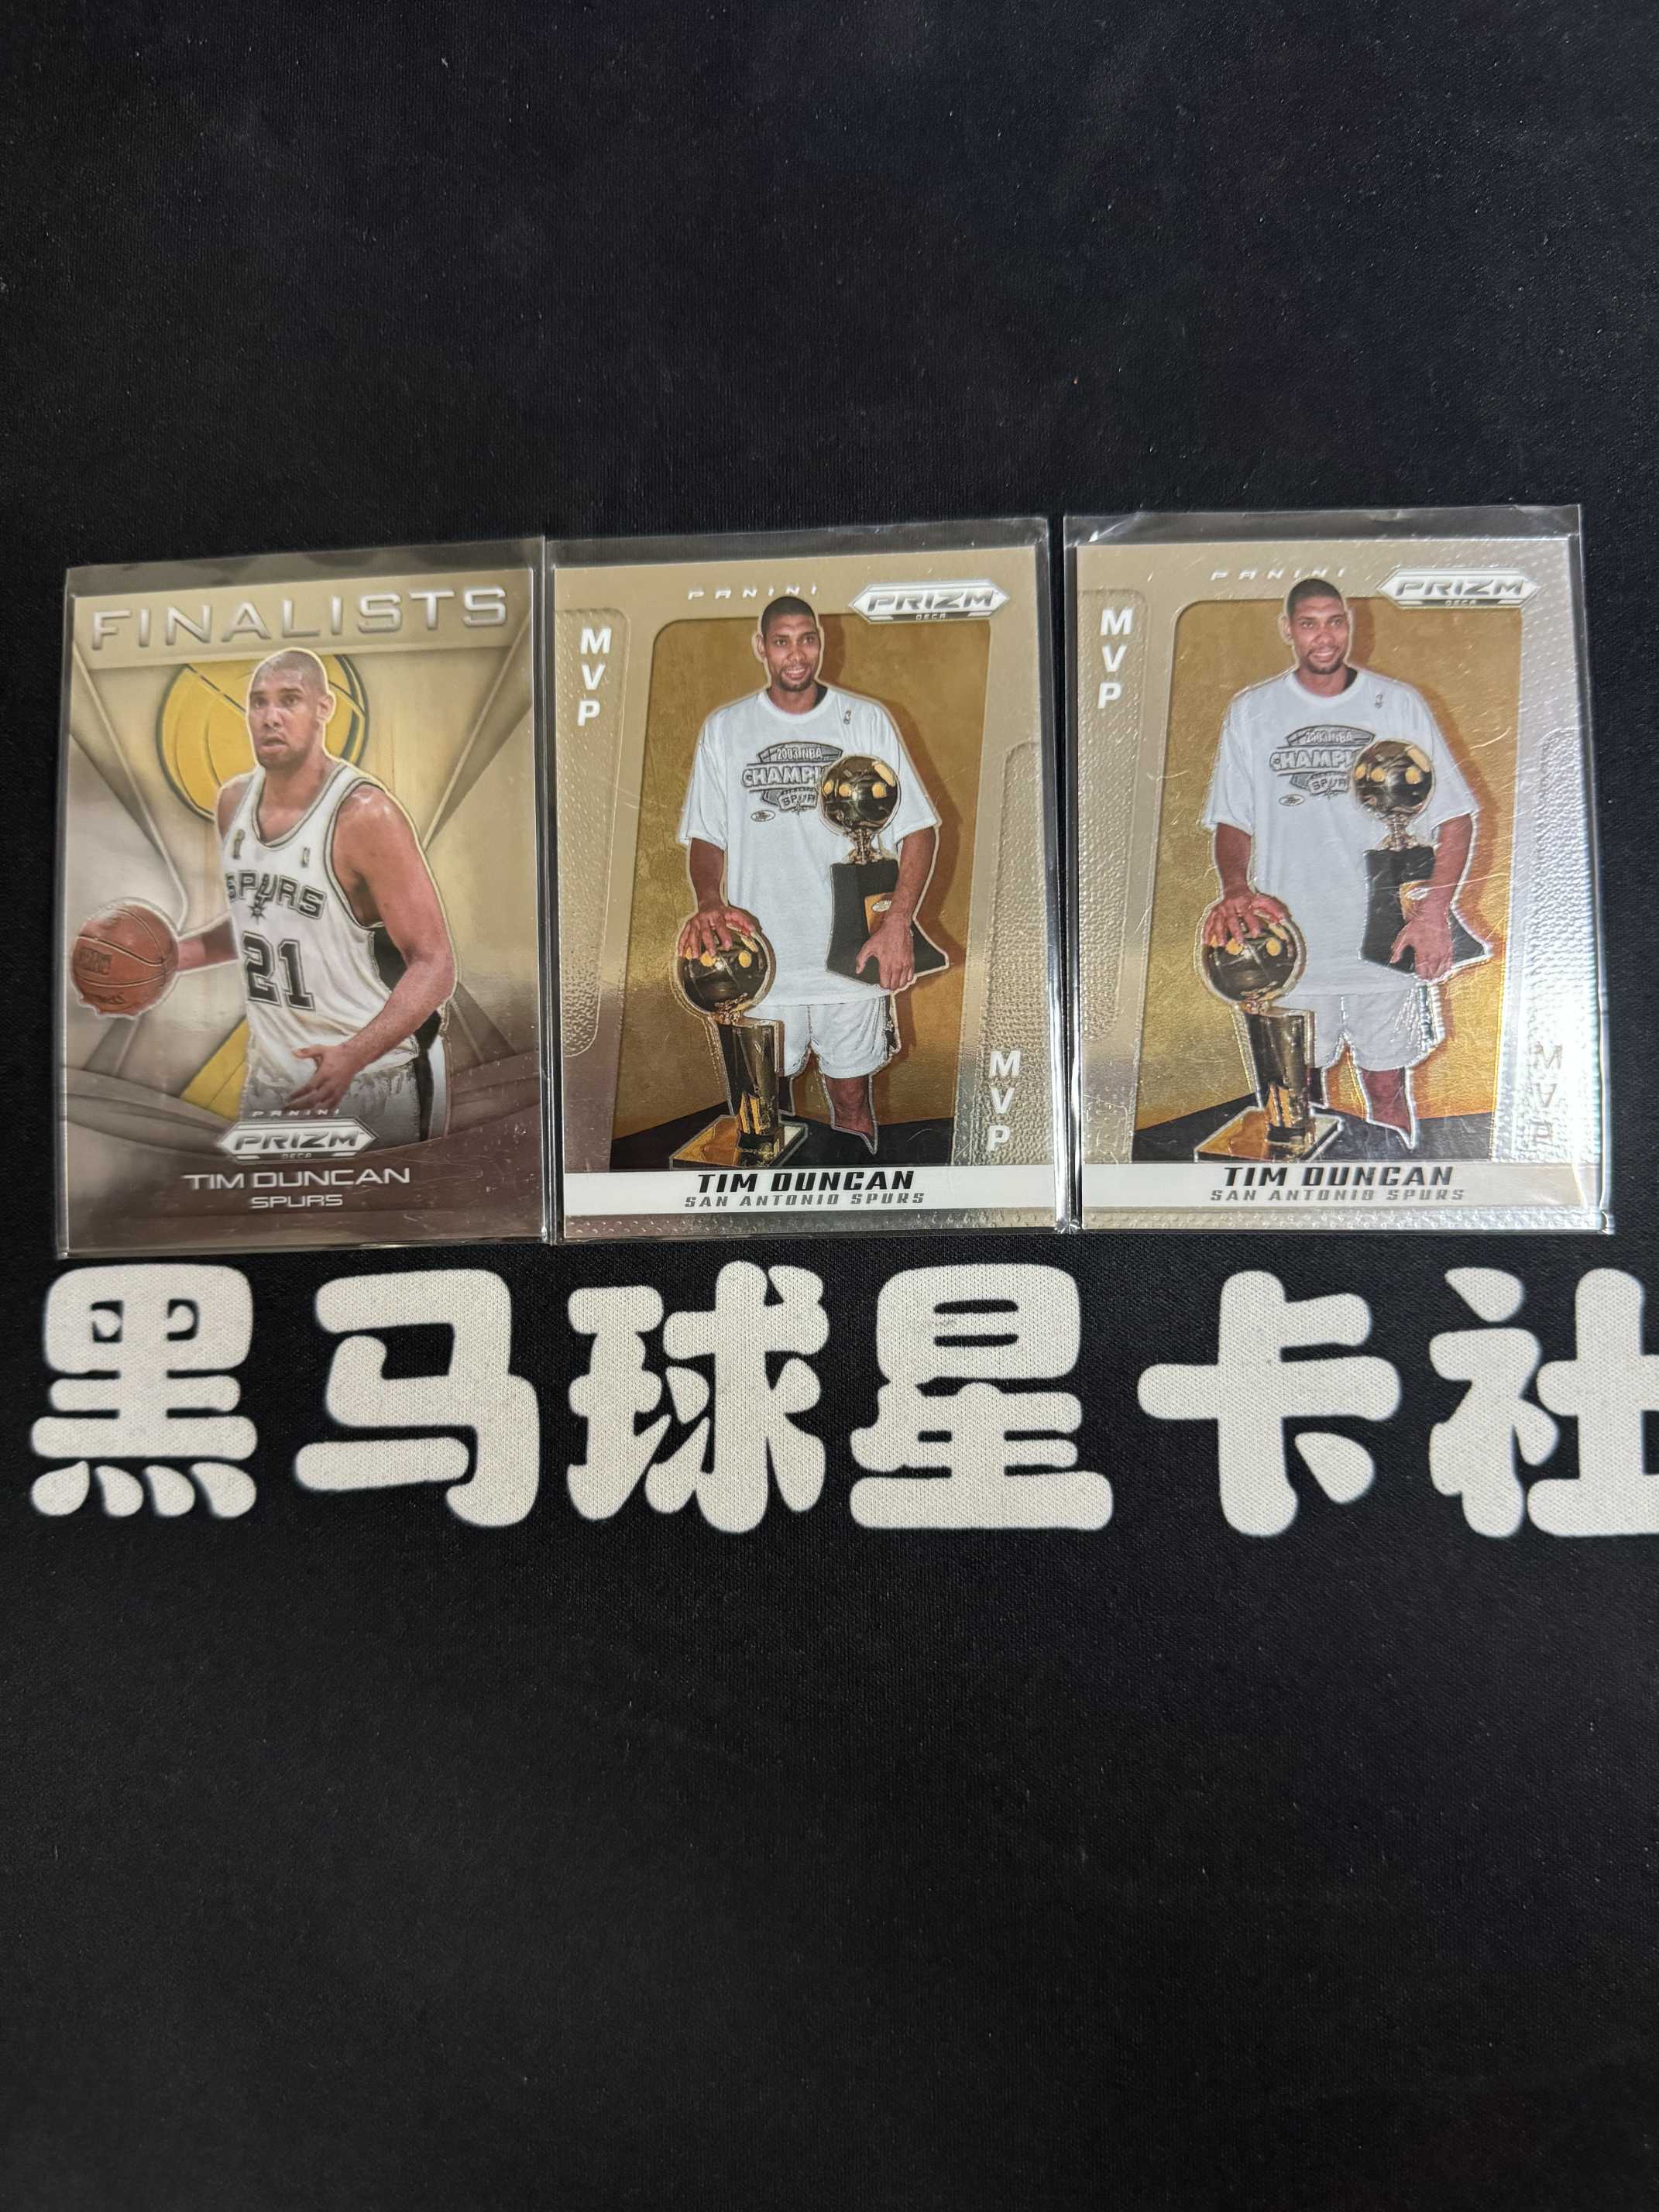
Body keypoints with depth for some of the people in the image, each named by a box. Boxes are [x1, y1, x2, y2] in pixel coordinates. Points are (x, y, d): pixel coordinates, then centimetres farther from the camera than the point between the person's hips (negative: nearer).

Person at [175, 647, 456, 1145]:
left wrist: (354, 1055, -32)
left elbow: (434, 965, -20)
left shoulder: (365, 815, -18)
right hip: (269, 1082, 7)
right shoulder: (234, 800, 4)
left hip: (376, 1084, -6)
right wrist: (174, 954, 6)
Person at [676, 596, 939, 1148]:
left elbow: (919, 829, 2)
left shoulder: (866, 720, 3)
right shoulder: (724, 729, 6)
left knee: (851, 1101, 9)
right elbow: (705, 837, 8)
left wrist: (897, 923, -12)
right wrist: (709, 901, -14)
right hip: (758, 954, 1)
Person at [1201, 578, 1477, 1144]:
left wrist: (1435, 909, -11)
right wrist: (1235, 888, -17)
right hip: (1290, 939, 1)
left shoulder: (1400, 704, 1)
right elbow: (1232, 821, 4)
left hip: (1386, 942, 0)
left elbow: (1455, 816, 3)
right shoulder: (1251, 711, 4)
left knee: (1387, 1090, 8)